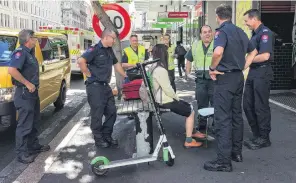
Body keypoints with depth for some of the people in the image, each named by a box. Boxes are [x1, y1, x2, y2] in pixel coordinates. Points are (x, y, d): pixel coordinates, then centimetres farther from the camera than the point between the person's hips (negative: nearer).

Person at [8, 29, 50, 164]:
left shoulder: (29, 53, 14)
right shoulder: (20, 52, -16)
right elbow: (11, 70, -29)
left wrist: (33, 85, 12)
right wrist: (27, 84, -25)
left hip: (32, 92, 10)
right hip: (25, 93, -10)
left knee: (34, 122, 19)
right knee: (25, 125, -5)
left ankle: (34, 145, 31)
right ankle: (21, 153, 2)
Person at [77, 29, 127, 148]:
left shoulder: (109, 50, 13)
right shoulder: (95, 49, -14)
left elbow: (116, 64, 26)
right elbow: (81, 61, -26)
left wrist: (125, 76, 27)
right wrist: (89, 74, -17)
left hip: (106, 85, 9)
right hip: (95, 86, -8)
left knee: (111, 111, 11)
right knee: (97, 113, 0)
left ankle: (107, 136, 24)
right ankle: (98, 139, 12)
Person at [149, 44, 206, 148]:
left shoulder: (153, 67, 7)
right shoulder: (161, 70, -24)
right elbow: (167, 89, -23)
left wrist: (175, 97, 11)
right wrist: (177, 98, -5)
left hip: (161, 98, 10)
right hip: (165, 101, -10)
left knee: (189, 106, 20)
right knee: (190, 112, 1)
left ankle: (191, 132, 31)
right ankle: (189, 141, 4)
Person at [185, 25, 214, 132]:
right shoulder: (195, 45, 11)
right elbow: (189, 59, 22)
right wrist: (188, 73, 15)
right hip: (200, 78, 4)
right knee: (201, 103, 12)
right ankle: (202, 125, 24)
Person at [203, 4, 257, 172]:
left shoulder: (222, 31, -13)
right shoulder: (240, 31, 13)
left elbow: (218, 51, -33)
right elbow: (253, 51, 25)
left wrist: (212, 68, -17)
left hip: (225, 78, -8)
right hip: (239, 77, 8)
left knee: (223, 119, -6)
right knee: (237, 115, 15)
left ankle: (224, 161, -3)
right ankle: (237, 152, 25)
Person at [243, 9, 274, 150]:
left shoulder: (265, 32, -14)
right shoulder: (255, 34, 15)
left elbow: (265, 56, -24)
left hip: (262, 73, -9)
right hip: (253, 72, 9)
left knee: (261, 107, -1)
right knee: (248, 106, 12)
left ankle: (264, 138, 12)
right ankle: (257, 135, 24)